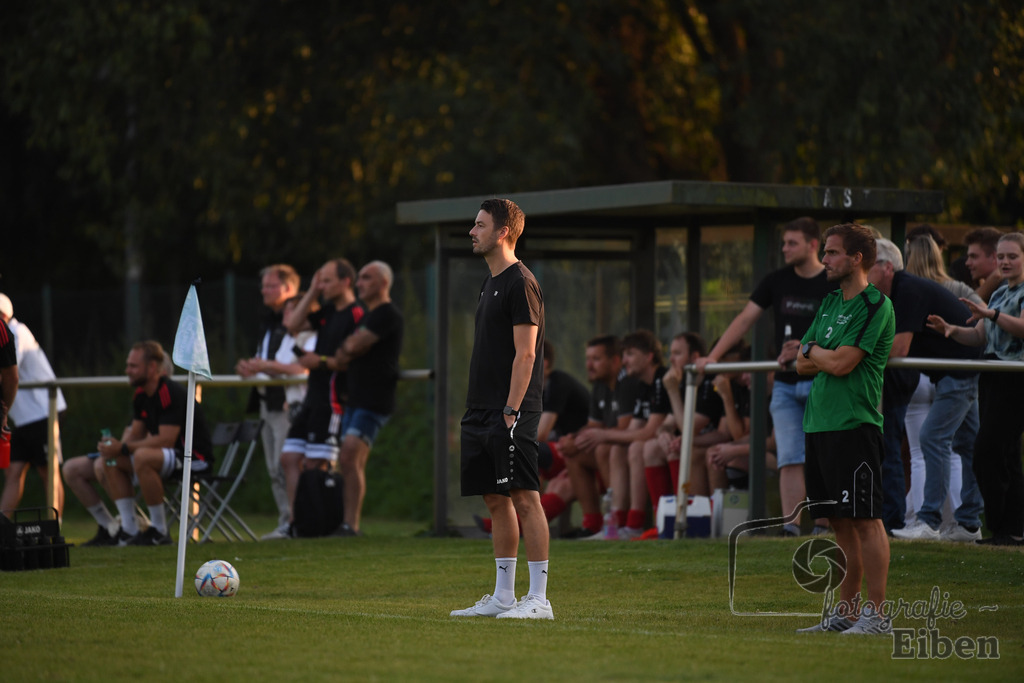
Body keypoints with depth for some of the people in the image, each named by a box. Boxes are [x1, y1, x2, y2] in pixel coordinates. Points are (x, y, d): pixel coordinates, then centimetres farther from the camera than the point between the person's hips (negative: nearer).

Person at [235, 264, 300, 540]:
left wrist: (267, 366, -24)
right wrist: (250, 368, 8)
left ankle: (293, 520, -11)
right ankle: (285, 520, 12)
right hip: (267, 401, 10)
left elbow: (302, 368, -19)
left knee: (285, 464, -13)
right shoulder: (269, 323, 19)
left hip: (287, 403, -10)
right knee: (274, 469, 9)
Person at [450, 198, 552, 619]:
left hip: (511, 414, -10)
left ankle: (539, 598, -9)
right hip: (483, 412, 10)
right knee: (496, 501, 11)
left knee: (524, 498, -9)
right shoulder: (489, 283, 19)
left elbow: (525, 354, -15)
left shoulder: (520, 283, -10)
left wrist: (511, 410, -20)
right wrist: (476, 410, 18)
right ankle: (502, 597, 15)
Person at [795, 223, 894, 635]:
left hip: (854, 427, -9)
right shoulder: (830, 302, 18)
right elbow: (803, 364, 16)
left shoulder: (875, 306, -10)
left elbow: (840, 364, -17)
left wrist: (812, 350, 2)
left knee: (865, 520, -8)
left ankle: (877, 613, -6)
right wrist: (830, 357, -3)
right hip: (819, 425, 9)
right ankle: (845, 612, 16)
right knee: (840, 522, 11)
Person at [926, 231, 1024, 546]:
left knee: (987, 453, -14)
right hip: (992, 378, 9)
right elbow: (980, 336, 17)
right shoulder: (998, 294, 20)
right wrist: (951, 330, -1)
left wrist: (992, 315, -34)